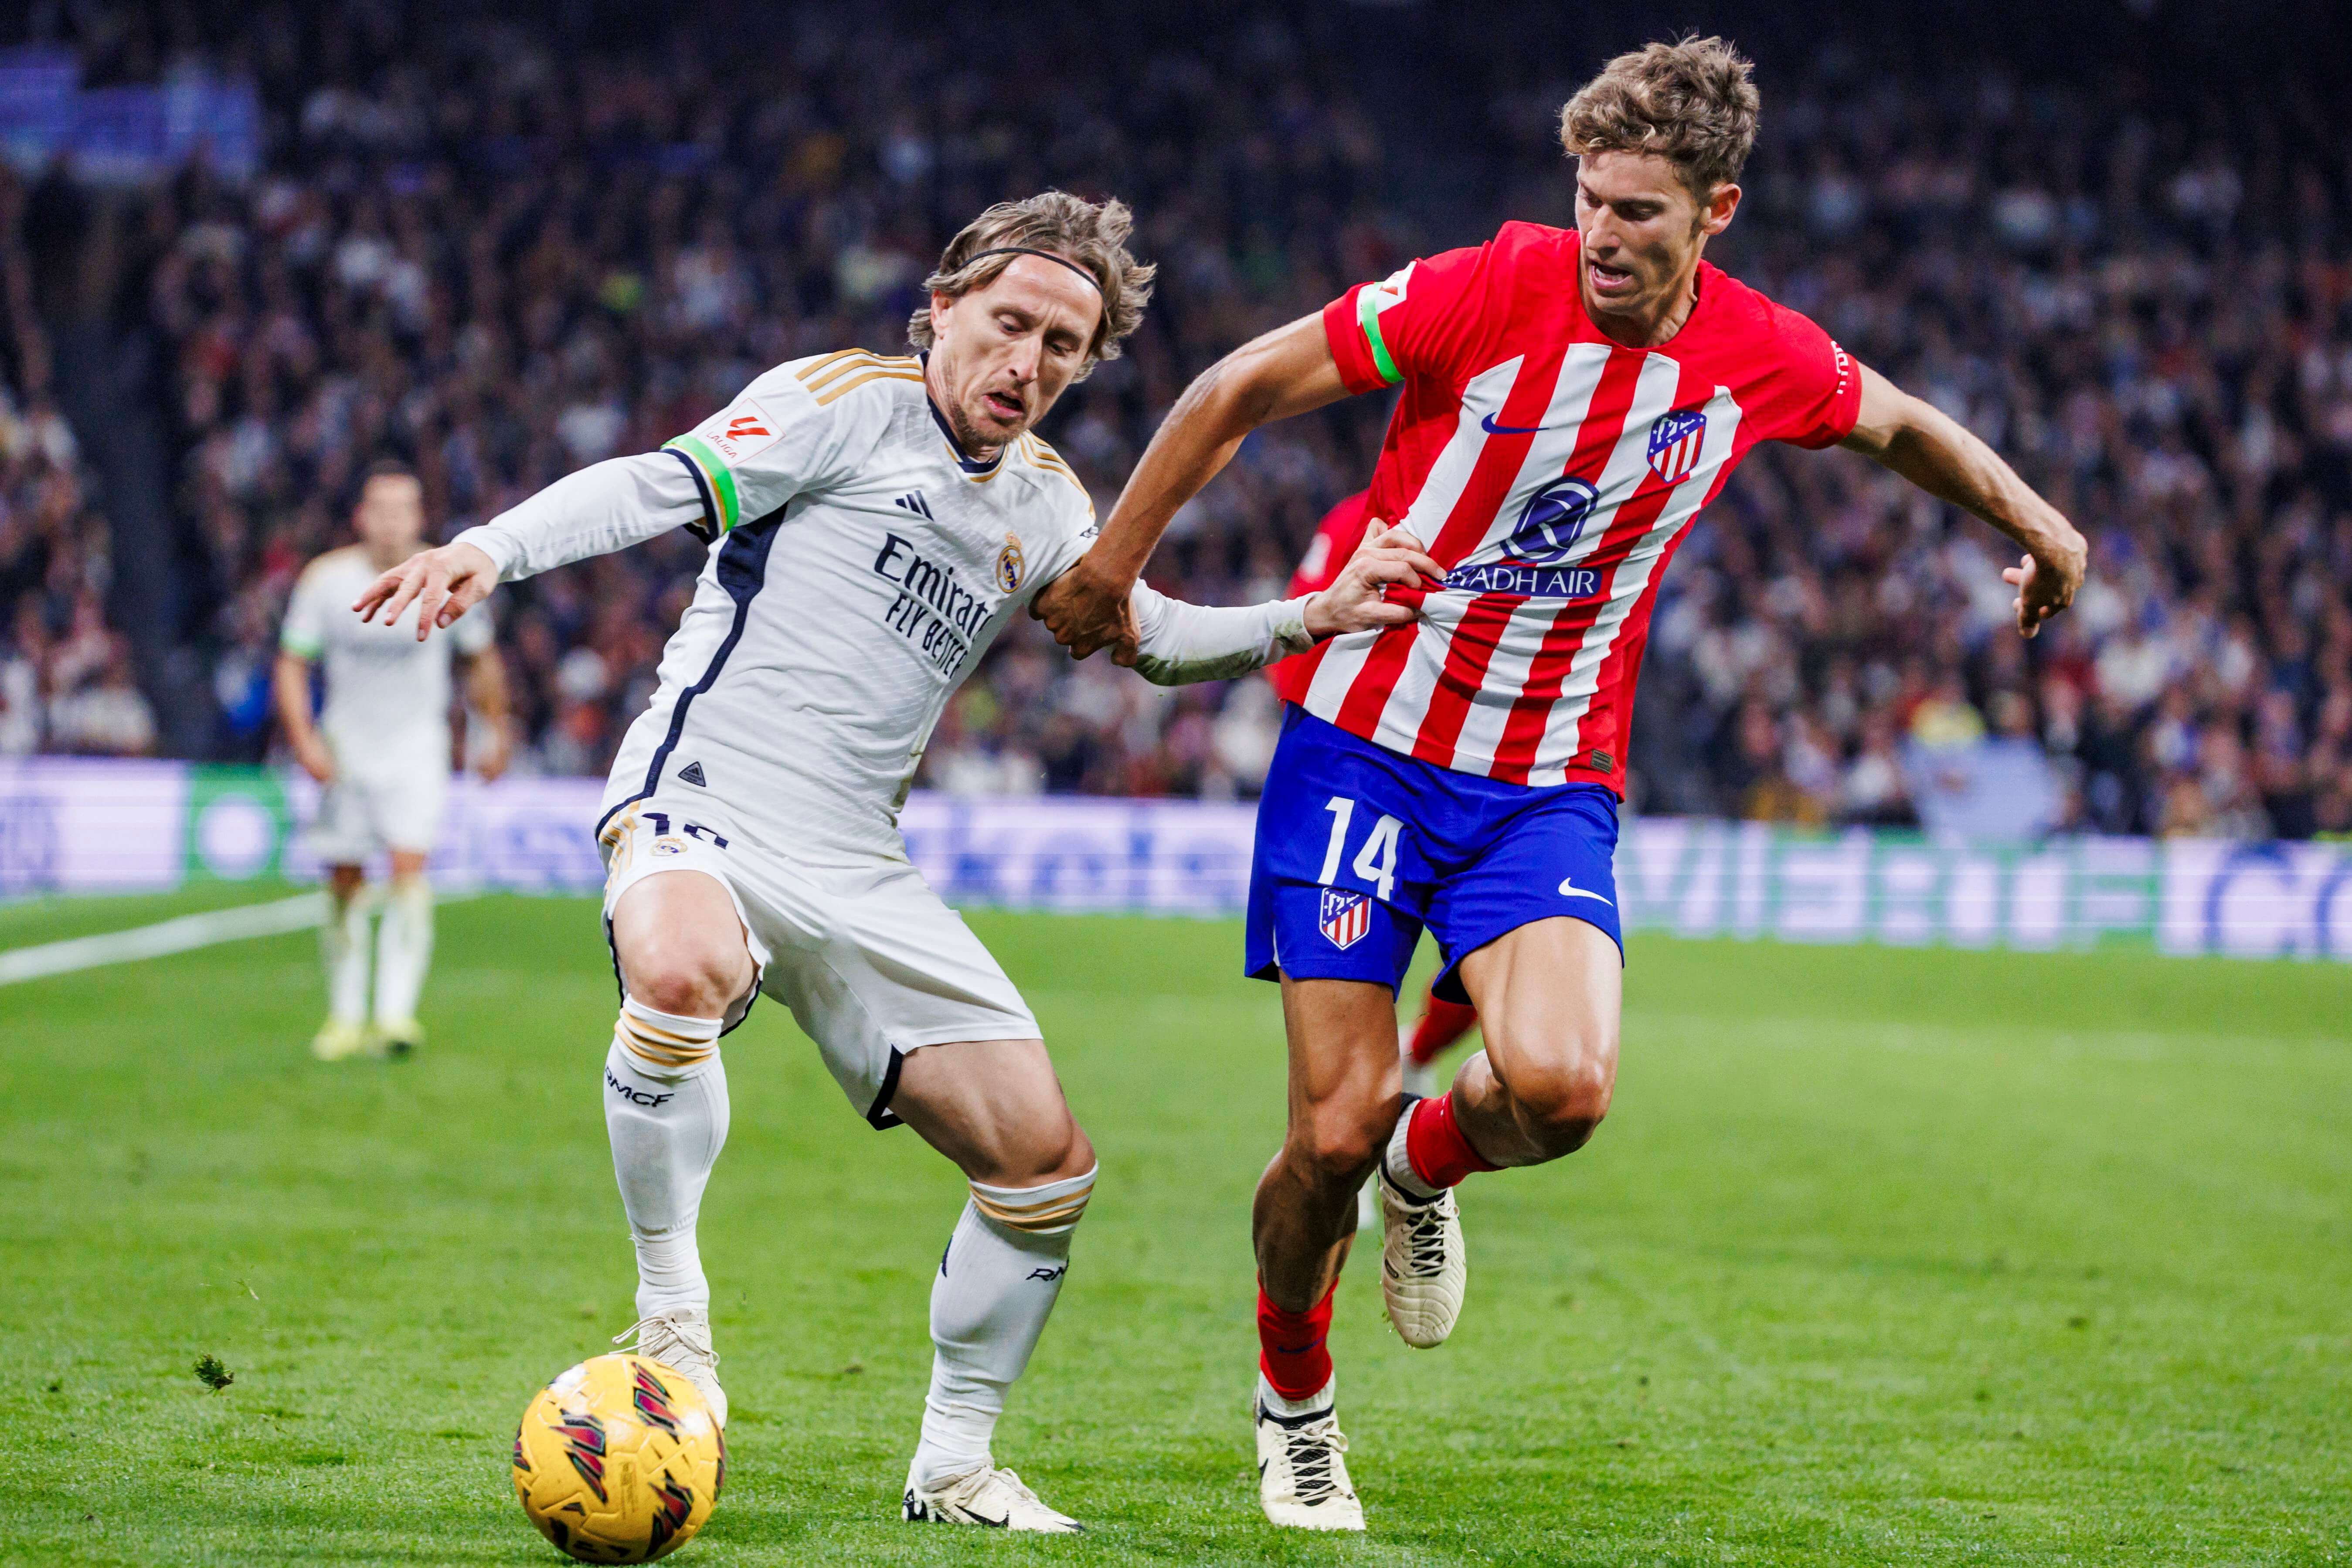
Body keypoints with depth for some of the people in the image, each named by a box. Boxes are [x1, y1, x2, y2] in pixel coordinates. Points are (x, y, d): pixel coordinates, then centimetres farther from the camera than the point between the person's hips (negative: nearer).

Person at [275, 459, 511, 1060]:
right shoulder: (325, 579, -10)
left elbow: (482, 659, 8)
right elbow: (292, 665, -2)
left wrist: (496, 733, 13)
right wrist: (304, 740, -14)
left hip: (418, 750, -1)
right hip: (346, 750, 1)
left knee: (409, 865, -19)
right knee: (344, 882, 5)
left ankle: (397, 1012, -24)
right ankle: (346, 1017, 20)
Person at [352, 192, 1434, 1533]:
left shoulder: (1047, 504, 17)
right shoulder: (849, 403, -3)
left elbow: (1153, 637, 30)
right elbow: (659, 487, -12)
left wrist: (1302, 622, 13)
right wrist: (490, 550, -28)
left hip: (858, 872, 7)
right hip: (705, 805, -7)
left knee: (1047, 1161, 1)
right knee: (684, 973, -42)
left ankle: (955, 1466, 18)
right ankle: (672, 1312, -22)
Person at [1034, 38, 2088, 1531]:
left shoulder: (1764, 357, -4)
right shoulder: (1491, 291, -15)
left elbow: (1901, 425, 20)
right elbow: (1244, 387, -7)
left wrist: (2042, 528, 25)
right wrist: (1112, 567, -4)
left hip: (1549, 784, 2)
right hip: (1363, 747, -2)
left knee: (1560, 1086, -23)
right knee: (1335, 1129, -7)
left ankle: (1429, 1164, 15)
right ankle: (1293, 1397, 24)